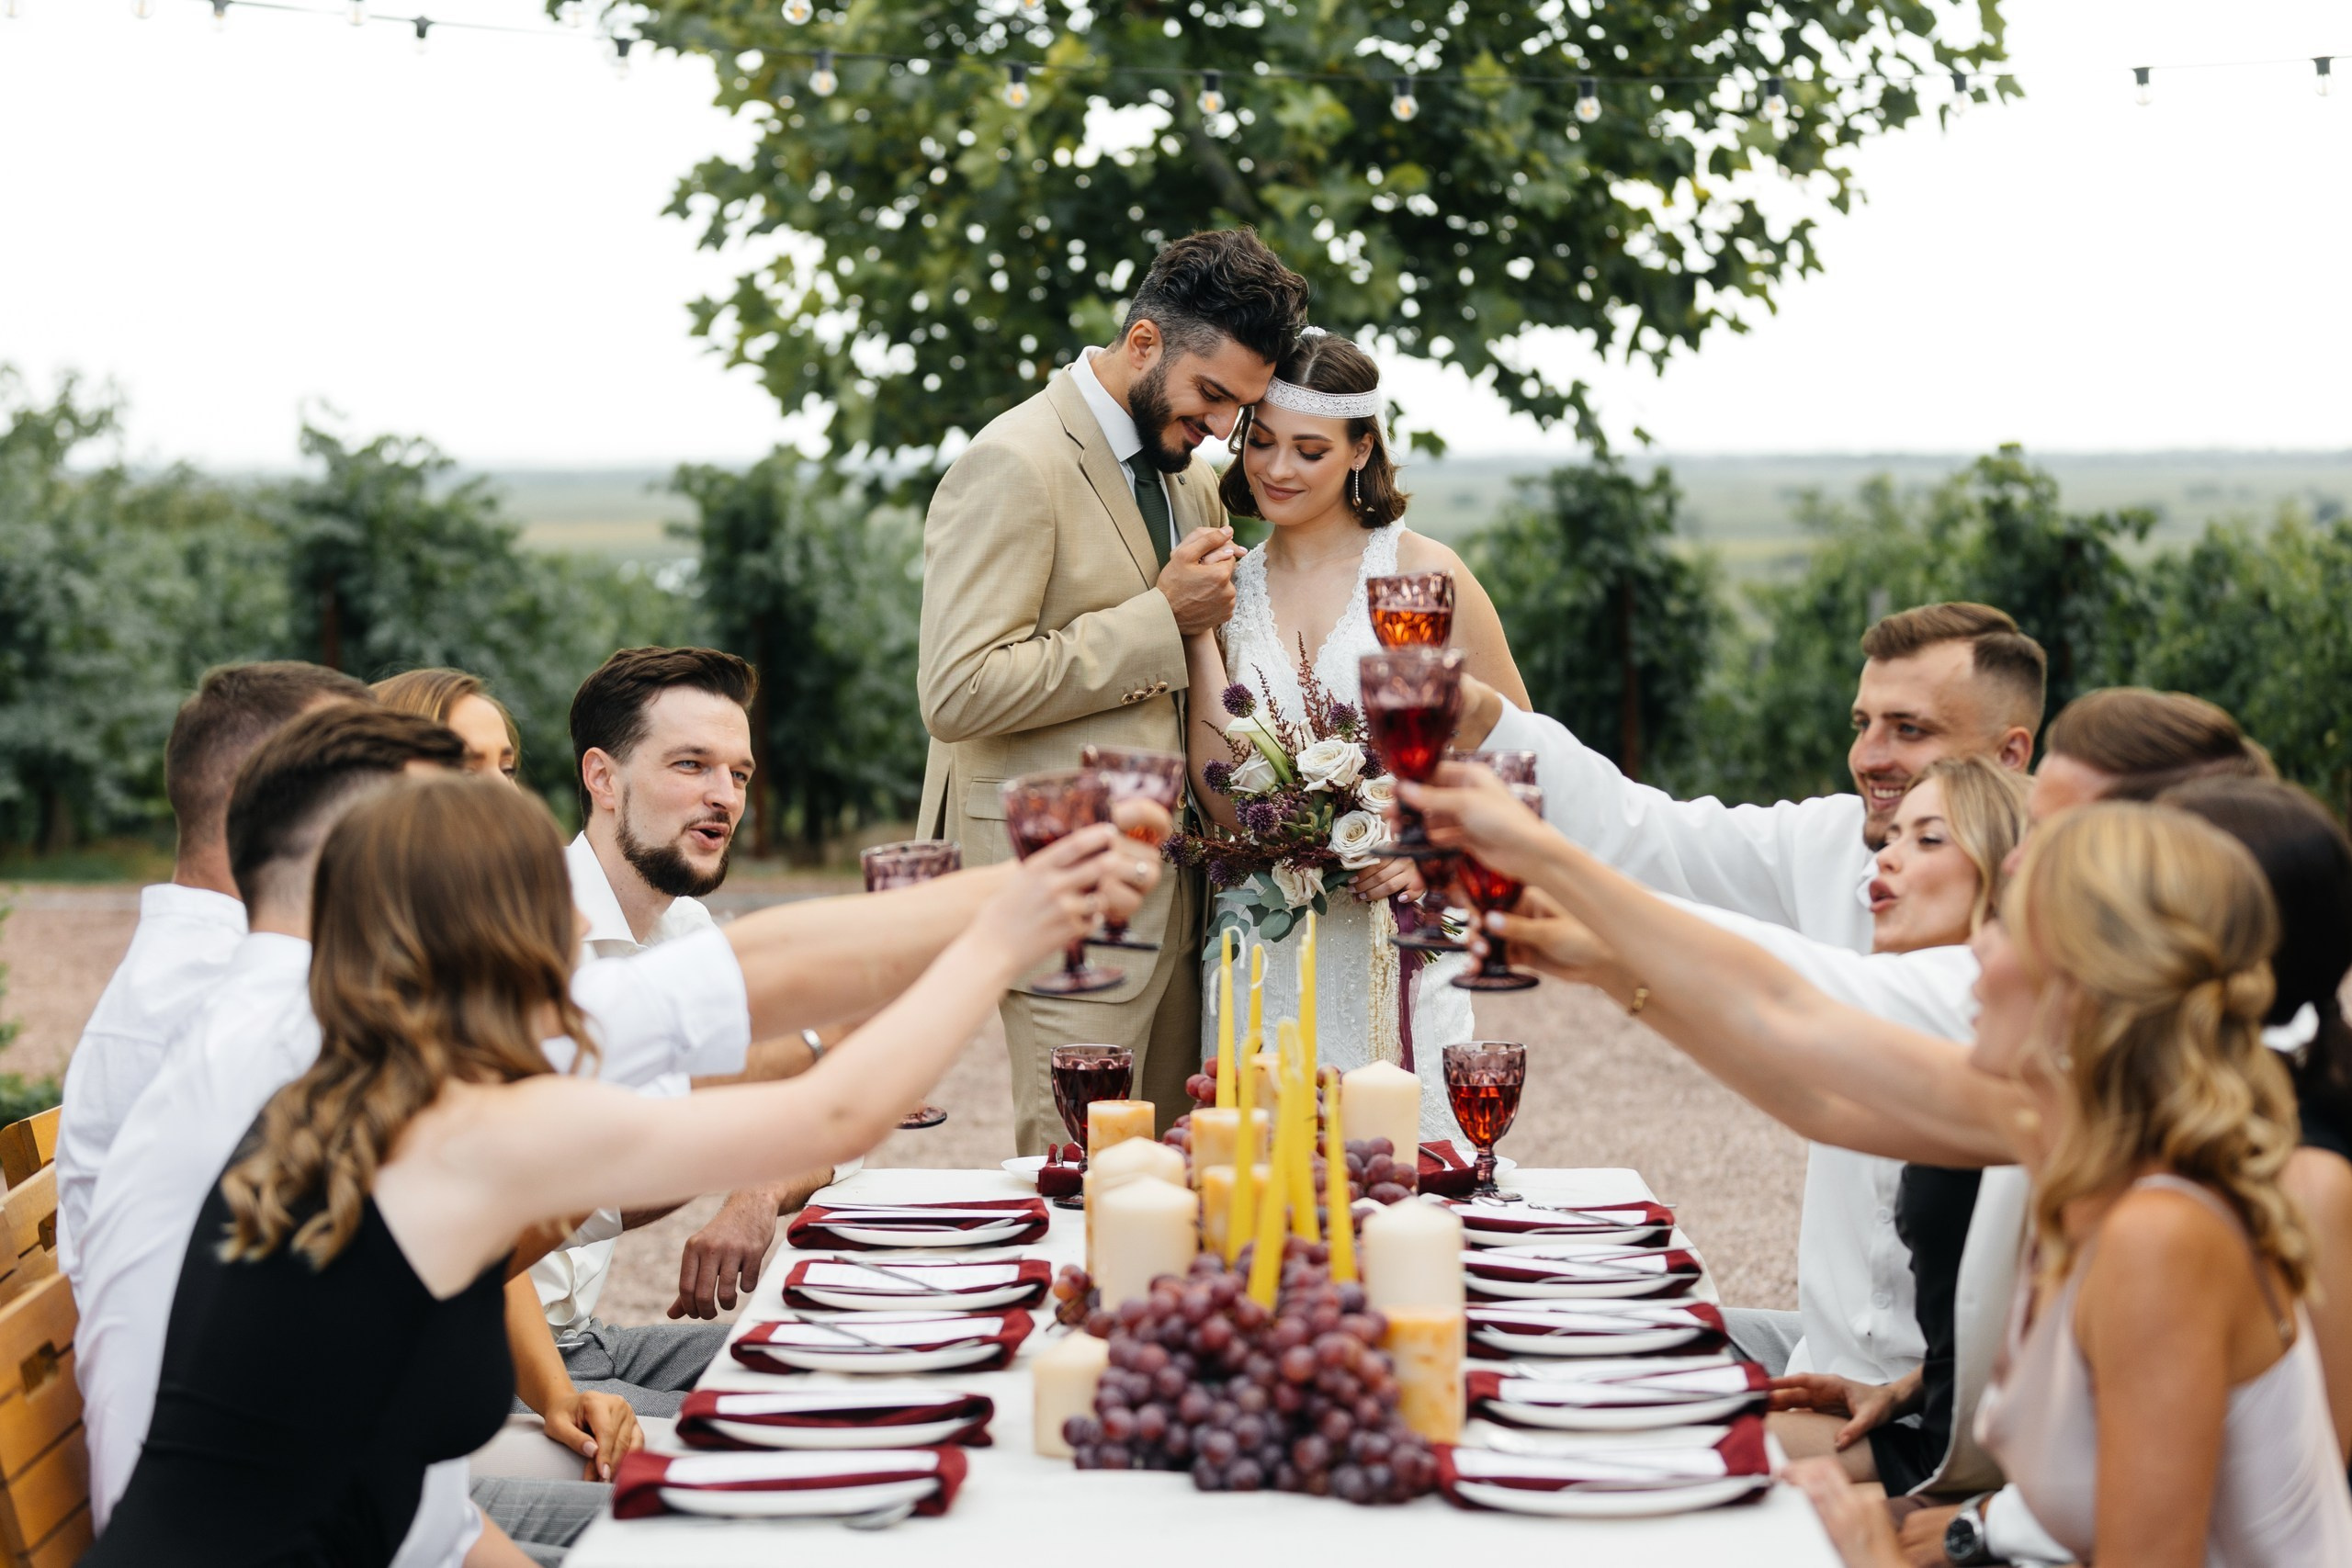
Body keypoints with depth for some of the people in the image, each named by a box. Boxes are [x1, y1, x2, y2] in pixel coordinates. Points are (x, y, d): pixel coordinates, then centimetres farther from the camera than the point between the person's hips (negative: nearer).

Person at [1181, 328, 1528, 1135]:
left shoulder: (1420, 571, -1)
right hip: (1266, 950, 3)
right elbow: (1222, 801, -2)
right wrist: (1200, 635, -4)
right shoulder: (1229, 589, 8)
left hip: (1397, 937, -2)